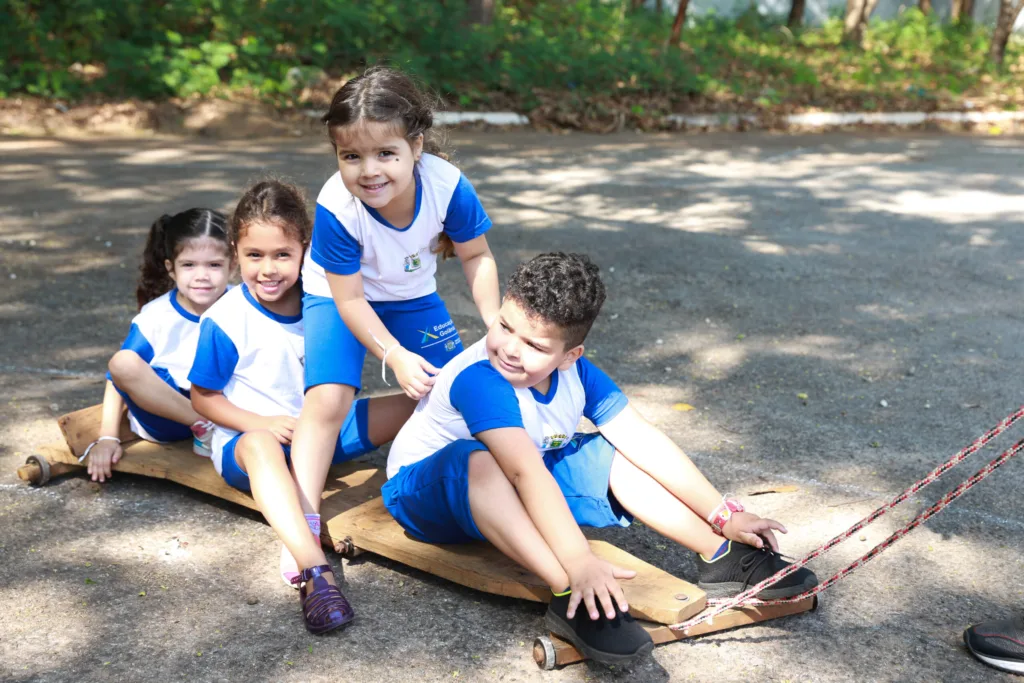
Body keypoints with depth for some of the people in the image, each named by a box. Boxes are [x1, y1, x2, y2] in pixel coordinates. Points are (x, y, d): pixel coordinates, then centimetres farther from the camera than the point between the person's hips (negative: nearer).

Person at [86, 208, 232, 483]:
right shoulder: (155, 316, -11)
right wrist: (108, 437, -13)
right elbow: (118, 376, -6)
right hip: (164, 416, 0)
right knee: (124, 363, -30)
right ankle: (205, 427, -22)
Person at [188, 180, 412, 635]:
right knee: (262, 445, -44)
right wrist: (262, 423, -21)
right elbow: (203, 397, -7)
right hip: (247, 440, -5)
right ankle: (313, 570, -59)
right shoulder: (225, 320, -13)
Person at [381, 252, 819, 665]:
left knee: (612, 454, -10)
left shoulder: (575, 372, -12)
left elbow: (644, 441, -11)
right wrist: (580, 566, -52)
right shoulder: (479, 379, -32)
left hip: (515, 496, 6)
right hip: (429, 493, -6)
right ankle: (570, 601, -43)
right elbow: (528, 473, -43)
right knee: (474, 459, -39)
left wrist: (724, 515, -14)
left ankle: (724, 559, -9)